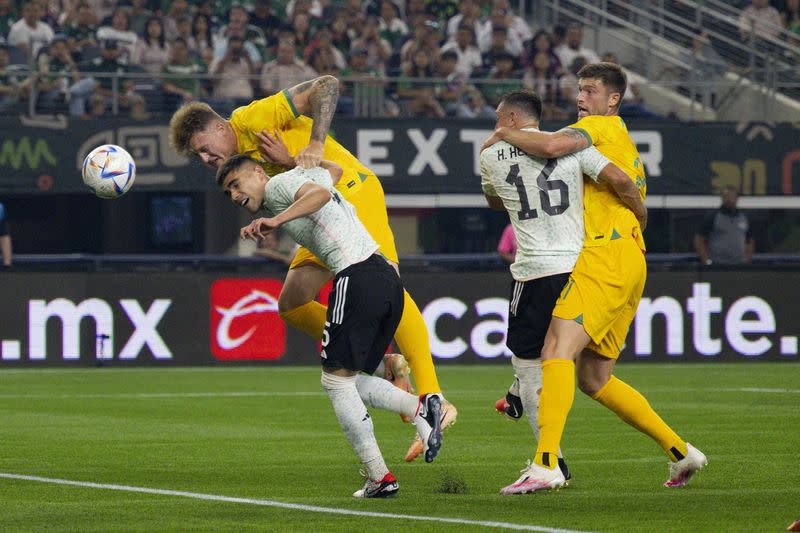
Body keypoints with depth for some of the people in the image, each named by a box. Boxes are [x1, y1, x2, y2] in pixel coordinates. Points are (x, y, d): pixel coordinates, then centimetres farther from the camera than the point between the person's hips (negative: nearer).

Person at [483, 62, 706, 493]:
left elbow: (553, 146, -20)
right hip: (629, 262, 10)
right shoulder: (626, 144, 29)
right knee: (593, 379, 14)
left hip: (608, 253, -10)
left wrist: (504, 134, -4)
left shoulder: (602, 126, -1)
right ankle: (681, 452, 19)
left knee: (557, 349, -22)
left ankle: (545, 464, -35)